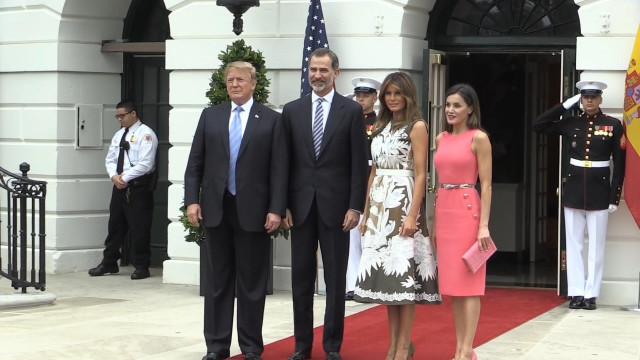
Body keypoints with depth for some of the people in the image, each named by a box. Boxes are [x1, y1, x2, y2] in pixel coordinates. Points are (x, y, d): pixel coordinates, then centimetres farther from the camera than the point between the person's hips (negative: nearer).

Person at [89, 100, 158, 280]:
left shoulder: (145, 134, -9)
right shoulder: (119, 135, 15)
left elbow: (145, 164, -17)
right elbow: (110, 159, 14)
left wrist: (125, 177, -16)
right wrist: (114, 176, -6)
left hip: (139, 186, -7)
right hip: (119, 185, 7)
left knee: (139, 228, -2)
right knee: (115, 225, 11)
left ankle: (141, 267, 6)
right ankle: (109, 263, 19)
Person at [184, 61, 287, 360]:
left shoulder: (271, 120, 1)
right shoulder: (210, 116, 9)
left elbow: (278, 168, -2)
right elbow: (195, 163, 8)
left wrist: (276, 209, -9)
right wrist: (192, 200, -2)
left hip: (253, 211, -2)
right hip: (215, 209, 3)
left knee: (252, 282, 4)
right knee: (217, 280, 7)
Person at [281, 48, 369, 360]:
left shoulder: (352, 111, 0)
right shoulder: (292, 110, 7)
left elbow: (359, 163, -2)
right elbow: (285, 161, 7)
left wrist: (355, 206, -8)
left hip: (336, 205, -2)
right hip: (300, 204, 3)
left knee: (336, 279, 3)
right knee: (301, 277, 7)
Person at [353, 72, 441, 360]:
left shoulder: (417, 127, -5)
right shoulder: (380, 127, 15)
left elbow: (421, 174, -10)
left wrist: (412, 215, -18)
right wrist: (366, 213, 13)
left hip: (402, 203, -7)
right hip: (379, 205, 7)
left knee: (403, 272, -6)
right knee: (385, 272, 6)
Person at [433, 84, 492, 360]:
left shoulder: (478, 138, -6)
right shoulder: (441, 139, 12)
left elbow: (486, 185, -9)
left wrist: (484, 225, -15)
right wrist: (435, 221, 12)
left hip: (467, 210, -7)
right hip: (443, 210, 7)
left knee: (468, 281, -5)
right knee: (451, 281, 7)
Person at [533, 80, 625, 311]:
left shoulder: (614, 125, -2)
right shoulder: (571, 124, 5)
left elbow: (619, 163, -2)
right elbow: (538, 125, 2)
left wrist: (615, 197, -7)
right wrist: (567, 104, -1)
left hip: (599, 191, -2)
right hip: (573, 190, 3)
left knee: (596, 245, 2)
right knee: (574, 244, 4)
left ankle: (591, 294, 7)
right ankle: (576, 293, 9)